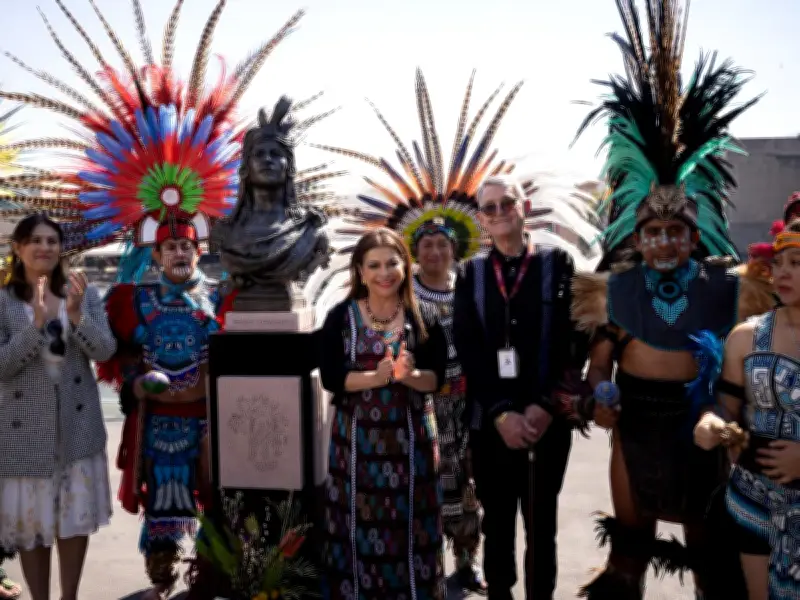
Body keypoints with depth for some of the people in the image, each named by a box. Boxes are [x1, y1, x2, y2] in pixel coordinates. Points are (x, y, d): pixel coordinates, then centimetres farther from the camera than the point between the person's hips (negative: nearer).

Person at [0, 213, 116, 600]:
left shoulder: (83, 294, 0)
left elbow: (105, 351, -8)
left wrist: (76, 315, -24)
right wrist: (37, 323, -26)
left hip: (78, 423, 2)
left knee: (76, 516, 10)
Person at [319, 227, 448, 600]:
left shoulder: (422, 316, 1)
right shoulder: (341, 316, -2)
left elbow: (437, 377, -2)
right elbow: (330, 377, -7)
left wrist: (409, 376, -22)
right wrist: (376, 377, -20)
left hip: (410, 436, 1)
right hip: (358, 436, 0)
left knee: (409, 525, 7)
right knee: (361, 524, 5)